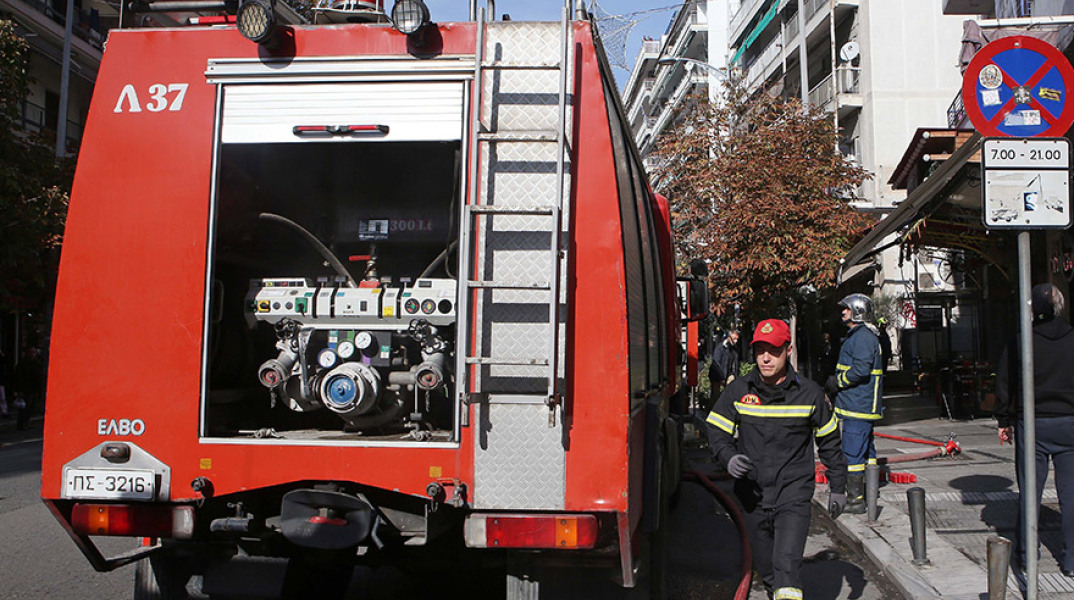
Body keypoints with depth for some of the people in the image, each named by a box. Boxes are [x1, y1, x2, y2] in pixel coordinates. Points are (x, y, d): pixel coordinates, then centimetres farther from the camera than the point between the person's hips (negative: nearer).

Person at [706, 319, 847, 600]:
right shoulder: (738, 390, -2)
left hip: (794, 495, -3)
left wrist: (838, 488, 11)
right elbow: (717, 431, 4)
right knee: (765, 564, 15)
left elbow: (830, 442, 8)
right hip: (753, 495, 3)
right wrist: (728, 458, -17)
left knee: (787, 564, -16)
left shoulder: (809, 393, -3)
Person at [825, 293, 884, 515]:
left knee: (852, 451, -9)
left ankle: (855, 500, -6)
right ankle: (869, 491, 27)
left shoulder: (862, 336, -16)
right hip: (863, 404, 11)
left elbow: (861, 370, -25)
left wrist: (837, 381, -13)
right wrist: (836, 382, 16)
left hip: (858, 405, -11)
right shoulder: (861, 336, 19)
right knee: (866, 448, 17)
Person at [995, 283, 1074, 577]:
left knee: (1029, 492, 8)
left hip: (1032, 425, -1)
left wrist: (1004, 421, 9)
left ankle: (1025, 553, 17)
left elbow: (1004, 387, -2)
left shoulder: (1019, 344, -6)